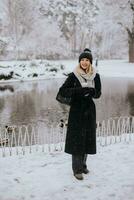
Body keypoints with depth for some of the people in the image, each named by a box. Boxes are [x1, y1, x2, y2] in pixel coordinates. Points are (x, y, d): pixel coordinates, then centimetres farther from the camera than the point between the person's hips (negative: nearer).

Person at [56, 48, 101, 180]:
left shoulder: (95, 76, 1)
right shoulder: (73, 76, -8)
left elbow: (98, 94, 7)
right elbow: (62, 91, -13)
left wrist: (92, 91, -16)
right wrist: (78, 90, -25)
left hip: (89, 110, 4)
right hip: (76, 110, -4)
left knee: (87, 138, 10)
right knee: (76, 138, -3)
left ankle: (83, 164, 28)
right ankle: (77, 169, 8)